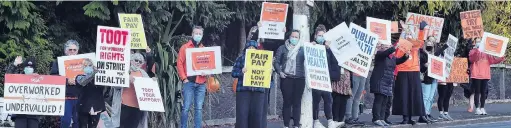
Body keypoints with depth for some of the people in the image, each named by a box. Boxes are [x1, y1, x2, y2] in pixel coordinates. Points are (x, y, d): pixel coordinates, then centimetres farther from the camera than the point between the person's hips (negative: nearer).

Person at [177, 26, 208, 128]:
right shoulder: (185, 47, 4)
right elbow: (180, 64, -1)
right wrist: (184, 78, -9)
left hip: (201, 83, 4)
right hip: (189, 82, -4)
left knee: (199, 108, 3)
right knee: (186, 107, -6)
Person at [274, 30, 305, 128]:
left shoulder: (302, 49, 13)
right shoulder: (282, 48, 10)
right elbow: (277, 62, 8)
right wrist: (279, 72, -8)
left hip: (299, 79, 1)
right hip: (286, 78, -1)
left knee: (297, 102, 1)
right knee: (287, 102, -2)